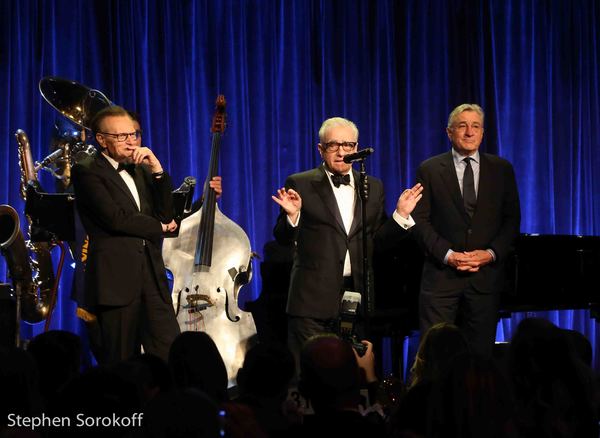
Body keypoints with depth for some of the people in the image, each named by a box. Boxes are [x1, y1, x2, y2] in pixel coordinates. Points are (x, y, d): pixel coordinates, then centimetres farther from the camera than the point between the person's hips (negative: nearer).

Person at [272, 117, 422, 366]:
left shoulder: (373, 187, 12)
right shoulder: (300, 185, 1)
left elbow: (379, 240, 13)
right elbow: (283, 239, 1)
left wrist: (401, 215, 0)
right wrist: (292, 216, -18)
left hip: (358, 295, 3)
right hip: (313, 298, -3)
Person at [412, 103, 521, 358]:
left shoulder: (502, 170, 9)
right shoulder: (429, 170, 4)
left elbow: (512, 220, 8)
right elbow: (420, 220, 0)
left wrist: (491, 253, -7)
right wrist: (447, 254, -12)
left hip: (486, 273, 2)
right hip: (441, 274, -2)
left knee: (480, 352, 3)